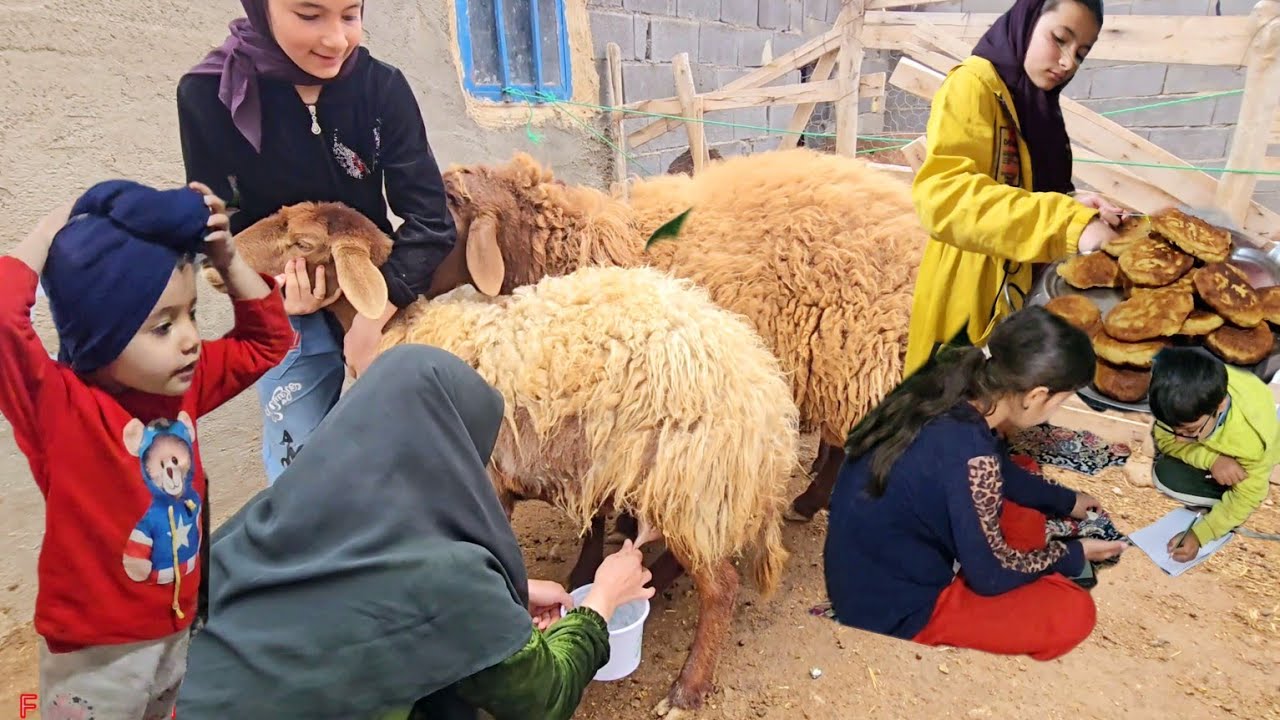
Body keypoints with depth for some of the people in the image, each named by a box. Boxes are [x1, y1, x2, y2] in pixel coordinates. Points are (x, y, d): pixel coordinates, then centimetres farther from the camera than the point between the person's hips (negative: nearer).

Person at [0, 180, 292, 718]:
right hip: (97, 650, -6)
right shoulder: (60, 405, -23)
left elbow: (268, 338, 4)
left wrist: (224, 255, -10)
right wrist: (49, 234, -25)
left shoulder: (183, 384, -4)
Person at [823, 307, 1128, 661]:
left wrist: (1066, 500, 26)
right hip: (894, 609, -8)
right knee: (1073, 612, -8)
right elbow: (991, 575, -16)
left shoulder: (948, 389, -8)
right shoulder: (968, 453, -32)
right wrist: (1073, 555, 0)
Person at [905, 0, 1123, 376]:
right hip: (970, 300, -8)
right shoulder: (972, 86, -13)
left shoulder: (1040, 105, 13)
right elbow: (941, 194, -30)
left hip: (1025, 293, 8)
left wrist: (1074, 207, -7)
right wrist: (1068, 223, -36)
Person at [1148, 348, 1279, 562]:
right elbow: (1164, 439, -20)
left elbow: (1245, 497, -28)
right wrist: (1210, 459, -38)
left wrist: (1198, 535, -33)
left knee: (1167, 476, -22)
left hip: (1241, 461, -4)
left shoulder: (1253, 439, -42)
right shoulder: (1184, 401, -37)